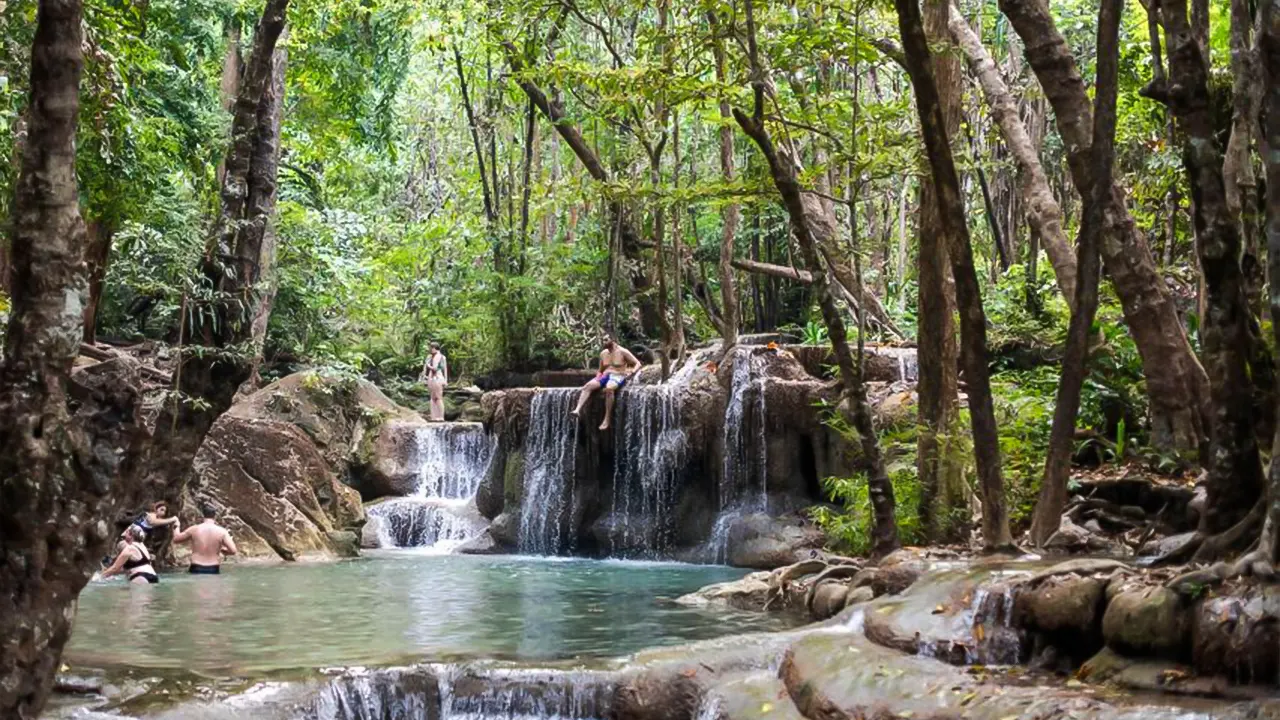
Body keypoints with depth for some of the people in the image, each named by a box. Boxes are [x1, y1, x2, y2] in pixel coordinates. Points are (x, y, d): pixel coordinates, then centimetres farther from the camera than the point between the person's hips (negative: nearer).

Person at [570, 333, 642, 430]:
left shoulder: (623, 352, -1)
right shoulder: (603, 353, 16)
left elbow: (637, 364, -3)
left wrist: (632, 372, -22)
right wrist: (598, 376, 4)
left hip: (618, 377, -6)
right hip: (605, 377, 6)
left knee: (609, 389, -40)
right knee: (587, 386, -23)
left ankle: (607, 419, -39)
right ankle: (578, 410, -40)